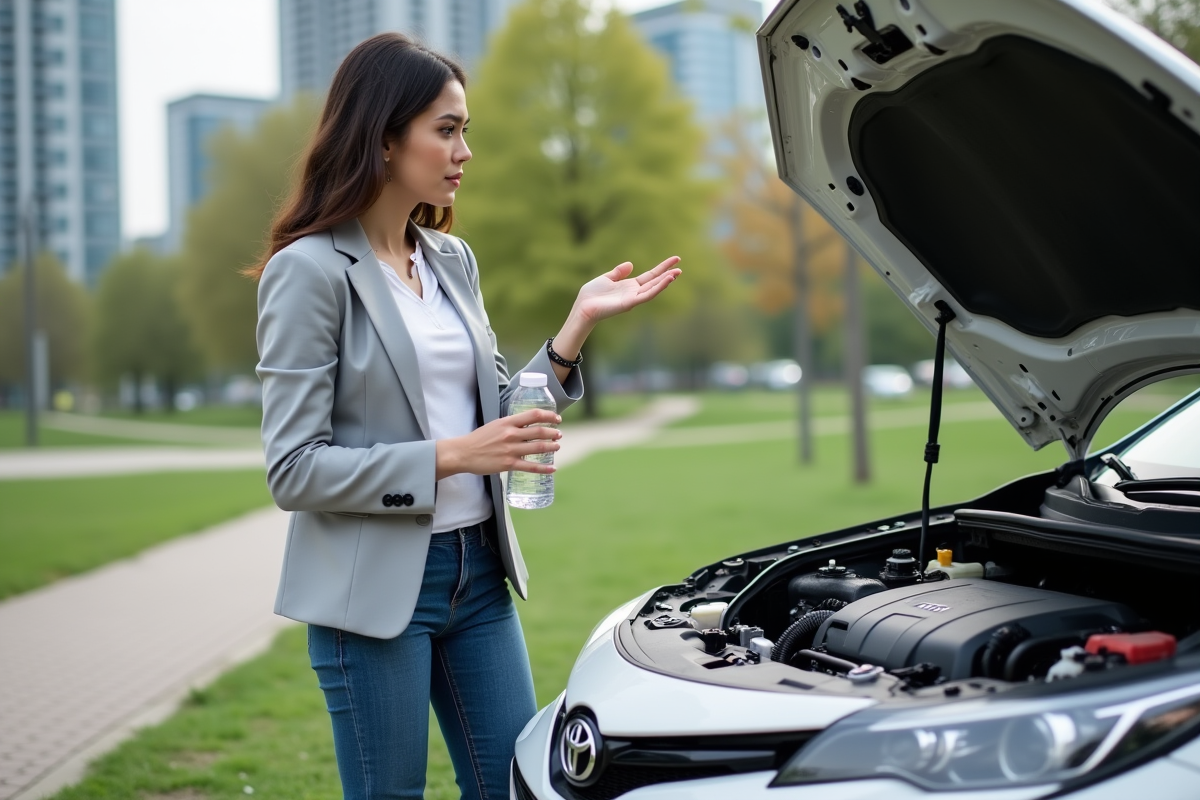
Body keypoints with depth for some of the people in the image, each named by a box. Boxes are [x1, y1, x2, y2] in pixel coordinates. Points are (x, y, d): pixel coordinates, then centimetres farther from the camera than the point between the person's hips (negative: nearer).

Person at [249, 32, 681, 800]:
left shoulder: (453, 259, 9)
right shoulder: (310, 270, -12)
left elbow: (495, 412, 11)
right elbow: (293, 470, -15)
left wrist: (580, 321, 0)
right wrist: (448, 458, -22)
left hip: (477, 568, 7)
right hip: (375, 585, -7)